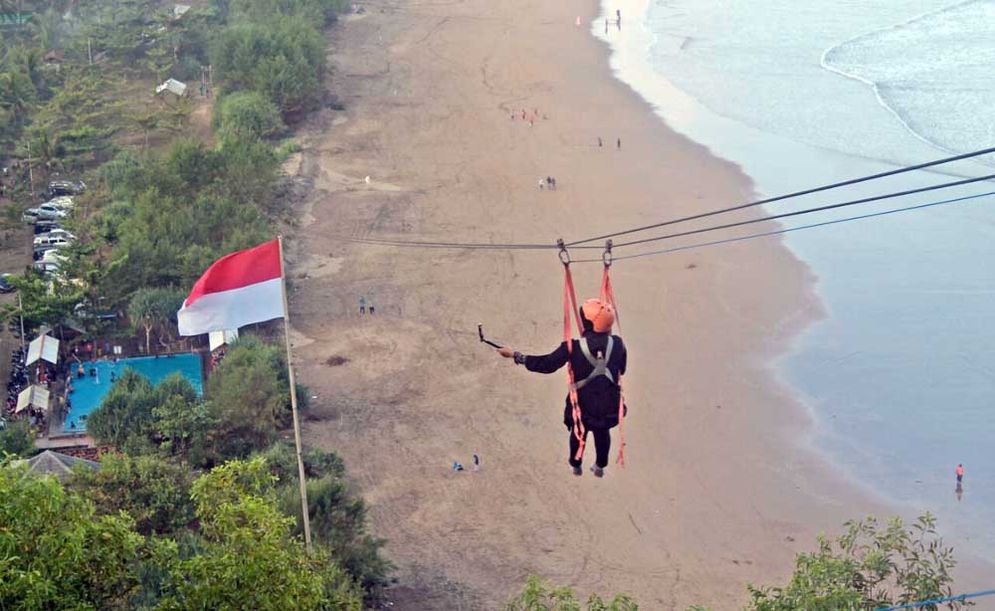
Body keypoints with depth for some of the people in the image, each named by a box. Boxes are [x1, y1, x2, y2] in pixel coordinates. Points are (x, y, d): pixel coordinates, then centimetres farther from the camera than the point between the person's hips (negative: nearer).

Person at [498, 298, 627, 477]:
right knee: (602, 432, 30)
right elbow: (621, 370, 0)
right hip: (609, 405, 1)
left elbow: (546, 364, -19)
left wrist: (515, 355, -11)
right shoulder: (617, 344, -17)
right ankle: (600, 467, 45)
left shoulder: (574, 347, -25)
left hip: (583, 404, -1)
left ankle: (576, 466, 46)